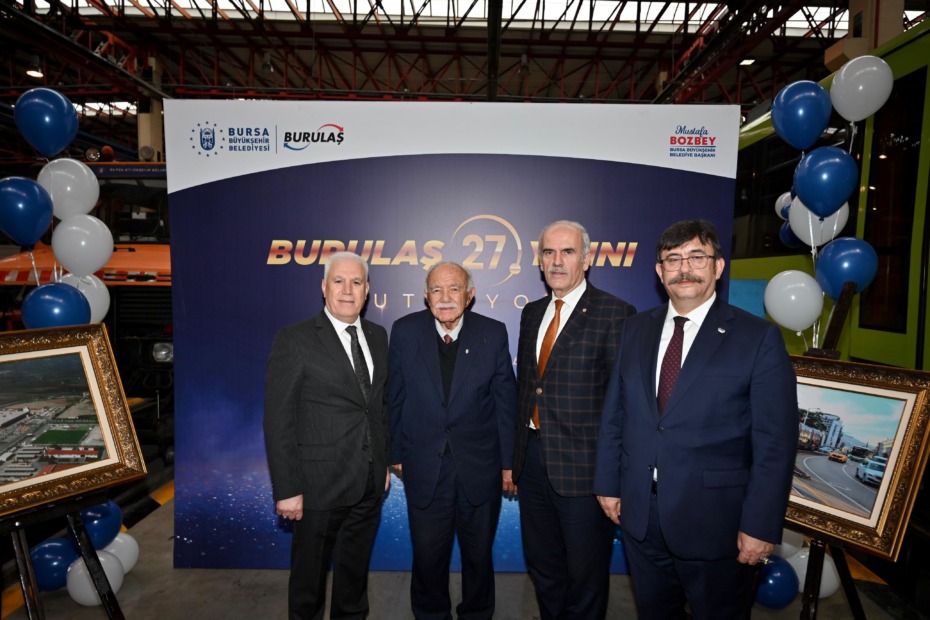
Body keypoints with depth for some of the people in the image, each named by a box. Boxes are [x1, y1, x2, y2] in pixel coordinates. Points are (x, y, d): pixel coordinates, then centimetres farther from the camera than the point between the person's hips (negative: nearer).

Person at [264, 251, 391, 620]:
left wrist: (385, 461, 8)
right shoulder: (295, 339, -12)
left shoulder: (377, 336, 5)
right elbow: (278, 420, -13)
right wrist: (286, 489, -14)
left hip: (370, 482, 5)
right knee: (309, 573, 17)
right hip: (319, 483, -4)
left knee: (355, 571, 22)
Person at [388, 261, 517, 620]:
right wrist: (396, 453, 3)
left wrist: (509, 461, -1)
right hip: (423, 466, 0)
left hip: (480, 466, 0)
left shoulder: (494, 334, -9)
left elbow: (505, 401, -4)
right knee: (427, 555, 17)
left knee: (478, 553, 20)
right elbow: (395, 398, -1)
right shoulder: (405, 331, -8)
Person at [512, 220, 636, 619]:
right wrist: (517, 453, 10)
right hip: (533, 458, 6)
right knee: (542, 566, 23)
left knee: (585, 574, 14)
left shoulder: (614, 313, -12)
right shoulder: (532, 313, 9)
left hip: (583, 464, -6)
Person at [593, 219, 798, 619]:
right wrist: (607, 483, 6)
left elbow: (775, 442, -11)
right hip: (639, 515, 4)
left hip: (715, 521, -3)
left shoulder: (758, 338, -10)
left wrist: (761, 526, -12)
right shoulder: (636, 330, 3)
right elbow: (614, 414, 5)